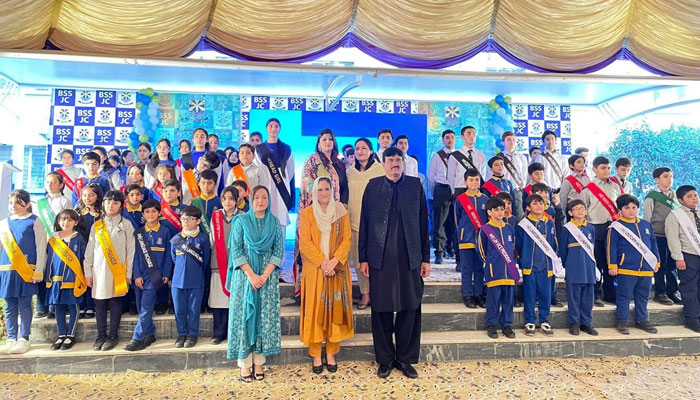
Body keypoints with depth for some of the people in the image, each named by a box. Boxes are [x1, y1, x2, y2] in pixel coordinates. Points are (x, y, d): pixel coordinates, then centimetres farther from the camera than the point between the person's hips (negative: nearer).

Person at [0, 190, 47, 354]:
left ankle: (23, 339, 11)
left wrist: (39, 271, -9)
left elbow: (41, 247, -4)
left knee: (24, 305, 1)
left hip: (27, 271, -4)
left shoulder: (34, 221, 0)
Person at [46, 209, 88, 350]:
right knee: (59, 307, 9)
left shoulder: (79, 239, -1)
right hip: (57, 279, 4)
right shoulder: (53, 239, 9)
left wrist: (82, 278, -3)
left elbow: (83, 259, 0)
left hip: (73, 279, -4)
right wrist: (48, 278, 8)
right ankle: (61, 335, 19)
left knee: (73, 307, 2)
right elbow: (49, 260, 12)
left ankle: (70, 335, 12)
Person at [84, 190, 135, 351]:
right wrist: (88, 272, 5)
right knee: (100, 303, 6)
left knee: (115, 302, 2)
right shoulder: (96, 226, 10)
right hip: (99, 270, 3)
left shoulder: (126, 224, 2)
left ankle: (113, 336, 12)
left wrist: (128, 273, -5)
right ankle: (101, 336, 18)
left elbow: (130, 250, -1)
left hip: (118, 271, -3)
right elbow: (89, 250, 11)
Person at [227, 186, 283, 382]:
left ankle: (259, 361, 12)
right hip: (245, 275, -1)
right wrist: (251, 275, -13)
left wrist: (265, 275, -11)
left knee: (265, 316, 3)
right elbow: (236, 250, -4)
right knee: (244, 315, 1)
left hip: (268, 275, 2)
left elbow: (279, 251, 1)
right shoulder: (241, 220, 1)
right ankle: (244, 363, 9)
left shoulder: (275, 222, 5)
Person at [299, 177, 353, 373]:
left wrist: (334, 260, -13)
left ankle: (331, 354, 16)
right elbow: (305, 242, -6)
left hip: (337, 269, 2)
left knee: (335, 309, 4)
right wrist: (322, 262, -15)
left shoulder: (341, 212, 6)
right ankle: (316, 355, 11)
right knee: (315, 310, 2)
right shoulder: (307, 213, 1)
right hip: (314, 269, -1)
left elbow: (346, 239, 1)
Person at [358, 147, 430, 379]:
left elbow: (423, 222, 5)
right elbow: (364, 224, 3)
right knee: (382, 310, 7)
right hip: (380, 258, 0)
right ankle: (385, 359, 24)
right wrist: (363, 258, 0)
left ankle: (406, 359, 25)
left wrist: (425, 258, 3)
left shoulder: (415, 185, 5)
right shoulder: (373, 186, 4)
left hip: (410, 259, 1)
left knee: (410, 309, 7)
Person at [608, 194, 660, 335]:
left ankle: (642, 320, 29)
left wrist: (656, 262, 15)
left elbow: (653, 244, 17)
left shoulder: (646, 225, 10)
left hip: (646, 269, 5)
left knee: (643, 296, 15)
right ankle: (622, 322, 12)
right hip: (626, 269, -5)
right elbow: (612, 247, -8)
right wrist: (612, 265, -11)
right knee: (624, 296, 3)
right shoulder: (616, 227, -6)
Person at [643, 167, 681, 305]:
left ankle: (672, 292, 20)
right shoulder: (652, 196, -7)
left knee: (673, 264, 9)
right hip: (658, 235, -5)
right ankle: (660, 293, 12)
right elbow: (646, 218, -6)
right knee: (661, 264, 1)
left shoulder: (674, 195, 9)